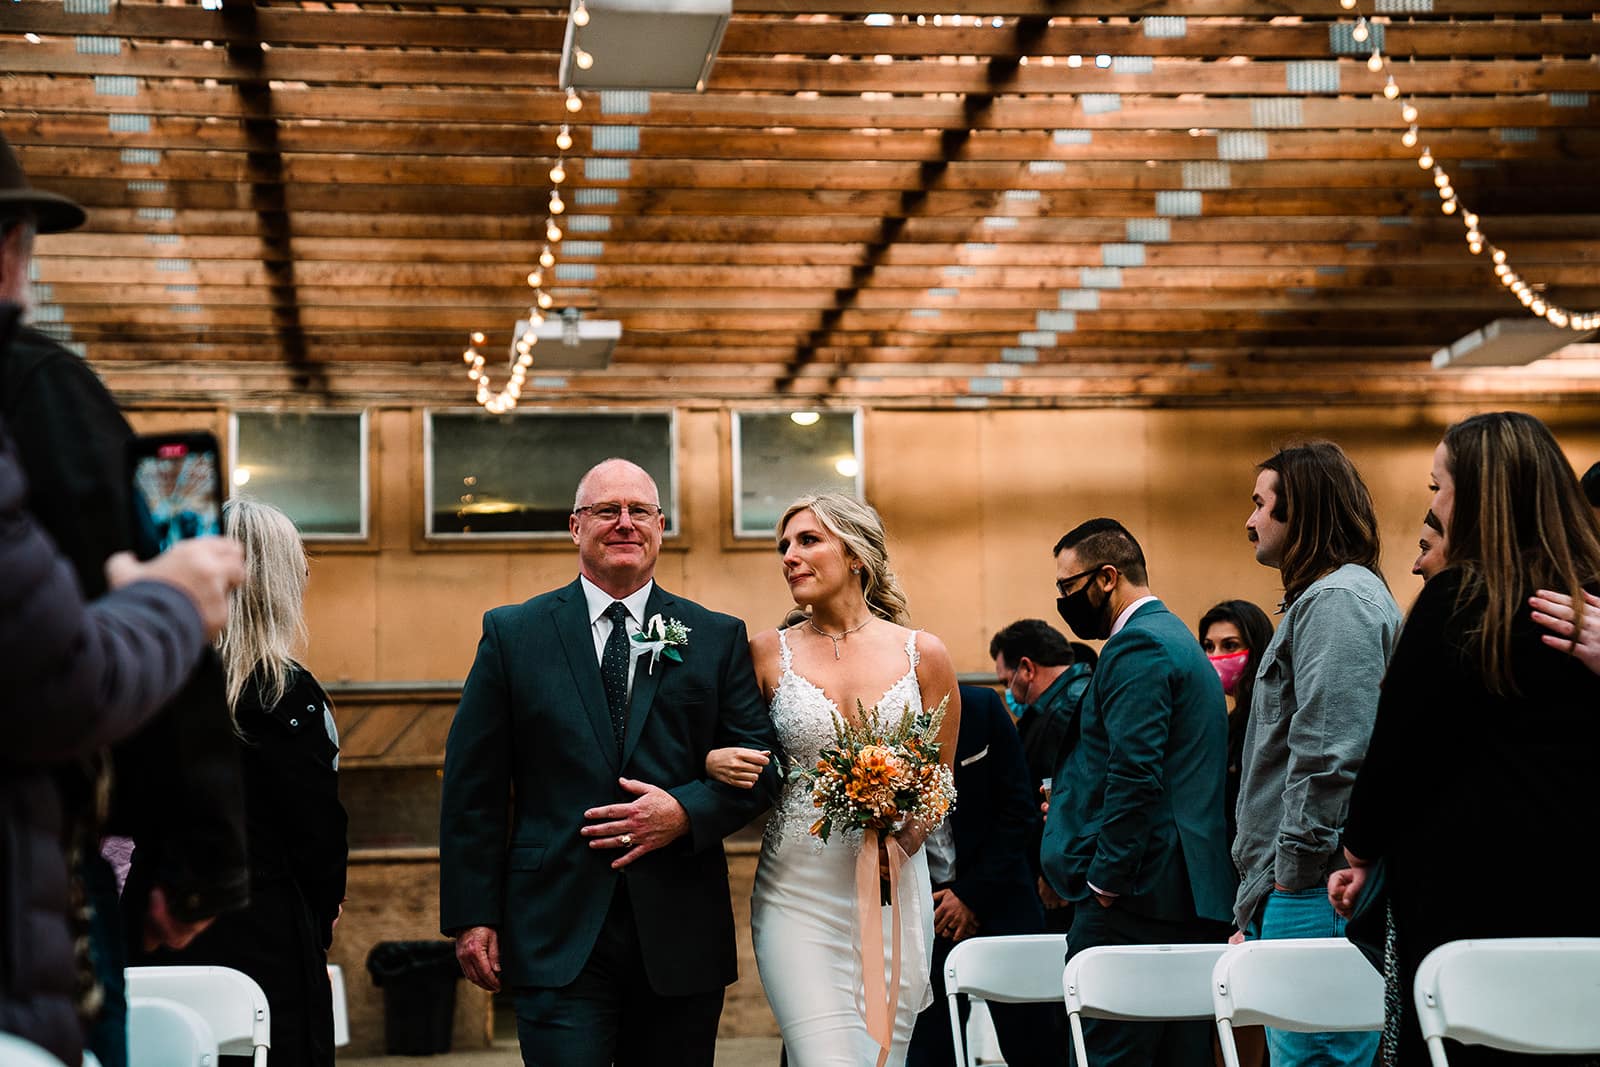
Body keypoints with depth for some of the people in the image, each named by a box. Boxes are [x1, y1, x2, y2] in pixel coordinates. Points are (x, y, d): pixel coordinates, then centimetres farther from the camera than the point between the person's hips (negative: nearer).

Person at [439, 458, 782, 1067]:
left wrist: (687, 812, -13)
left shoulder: (717, 638, 9)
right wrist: (472, 916, -3)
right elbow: (472, 788, 3)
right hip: (557, 937, -2)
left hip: (680, 938, 2)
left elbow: (761, 763, 6)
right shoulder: (513, 634, 5)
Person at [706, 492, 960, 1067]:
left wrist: (903, 840, -7)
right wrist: (715, 762, -10)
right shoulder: (770, 651, 4)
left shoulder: (922, 653, 5)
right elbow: (742, 762, 13)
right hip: (798, 894, -1)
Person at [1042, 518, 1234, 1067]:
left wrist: (1105, 879, -16)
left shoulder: (1137, 646, -10)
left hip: (1140, 892, -11)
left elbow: (1135, 773, -20)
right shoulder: (1179, 641, 23)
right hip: (1193, 897, 11)